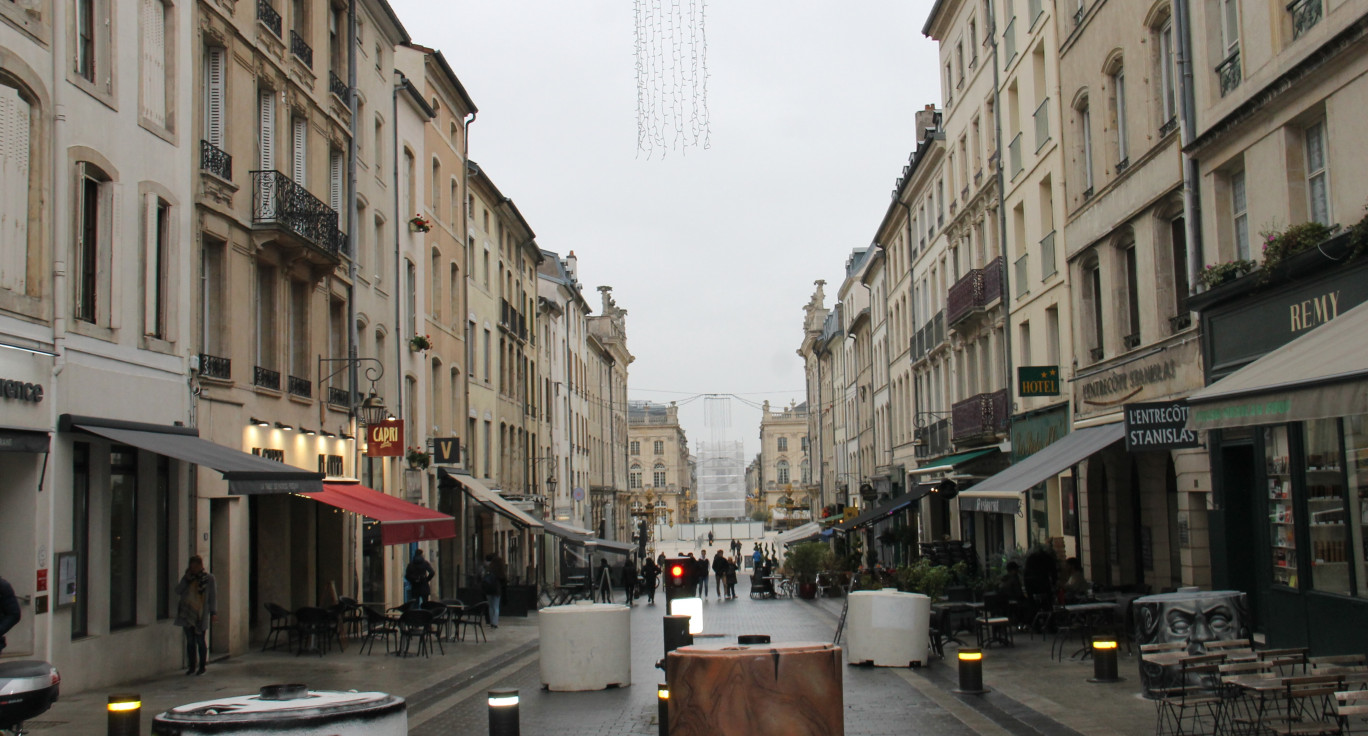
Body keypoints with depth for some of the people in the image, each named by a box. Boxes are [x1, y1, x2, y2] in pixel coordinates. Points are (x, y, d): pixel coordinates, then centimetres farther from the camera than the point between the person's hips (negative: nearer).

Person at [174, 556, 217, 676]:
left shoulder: (209, 578, 1)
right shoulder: (187, 577, 12)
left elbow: (213, 596, -1)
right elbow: (178, 591, 4)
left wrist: (213, 612, -7)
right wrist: (186, 579, -7)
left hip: (201, 615, -4)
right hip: (187, 614, 4)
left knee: (200, 640, 0)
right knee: (190, 641, 5)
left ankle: (202, 666, 10)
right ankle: (192, 666, 13)